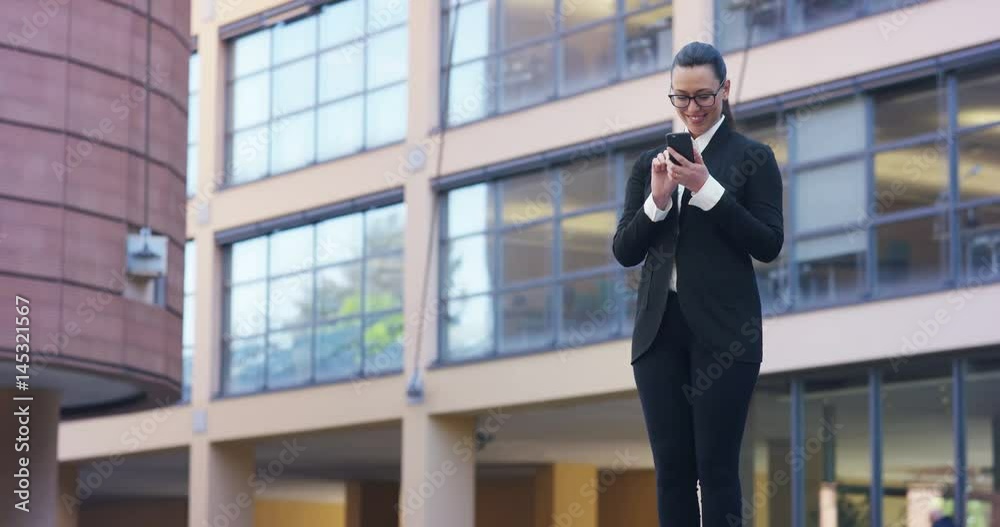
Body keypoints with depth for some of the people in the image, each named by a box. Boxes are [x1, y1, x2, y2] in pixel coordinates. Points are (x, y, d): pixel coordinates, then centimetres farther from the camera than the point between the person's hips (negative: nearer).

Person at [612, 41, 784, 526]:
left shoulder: (752, 158, 3)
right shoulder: (651, 162, 14)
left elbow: (769, 245, -6)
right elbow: (624, 251, 9)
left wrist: (706, 188, -14)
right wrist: (657, 200, -9)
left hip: (723, 329, -4)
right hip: (660, 328, 4)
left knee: (716, 467, -5)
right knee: (671, 467, 2)